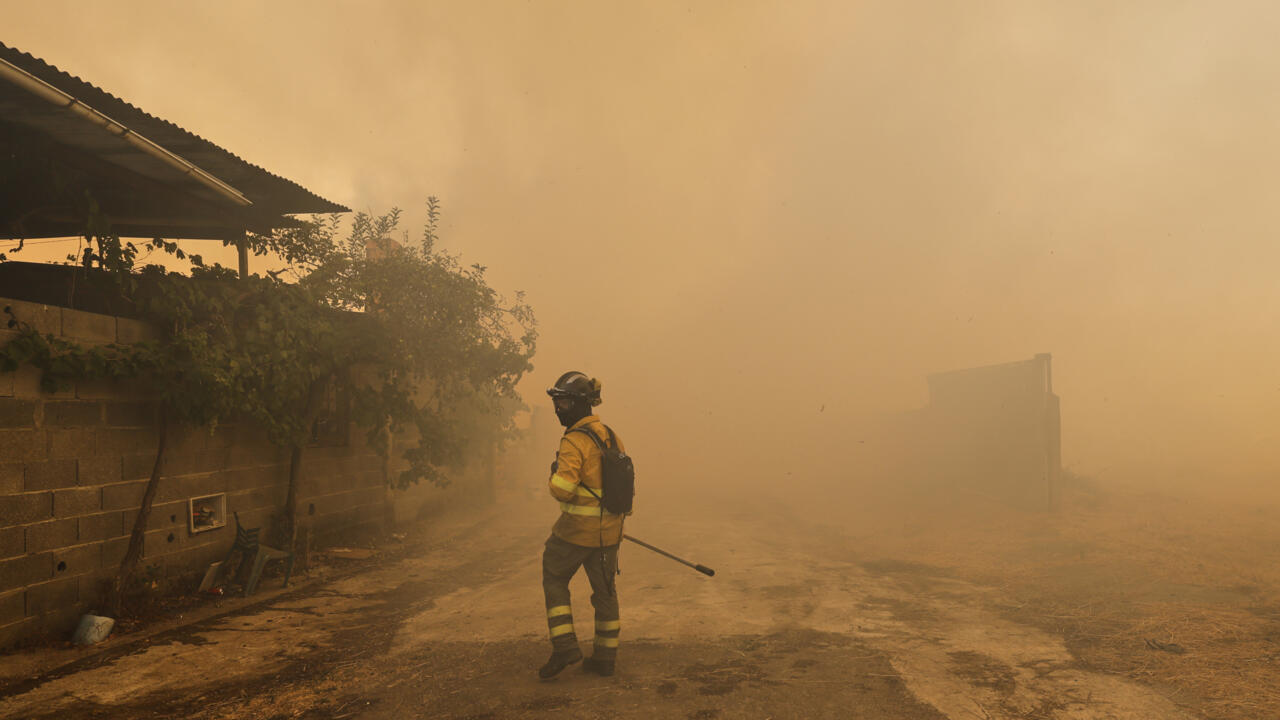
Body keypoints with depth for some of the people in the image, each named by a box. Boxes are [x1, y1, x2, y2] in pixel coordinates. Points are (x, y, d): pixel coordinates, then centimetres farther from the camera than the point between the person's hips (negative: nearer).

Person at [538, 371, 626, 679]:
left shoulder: (575, 441, -19)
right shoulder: (611, 436, 7)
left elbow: (562, 490, -28)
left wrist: (555, 474, -7)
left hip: (577, 529, -7)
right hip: (609, 530, 7)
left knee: (554, 580, 14)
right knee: (605, 590, 15)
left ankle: (564, 647, 7)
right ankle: (604, 658, 22)